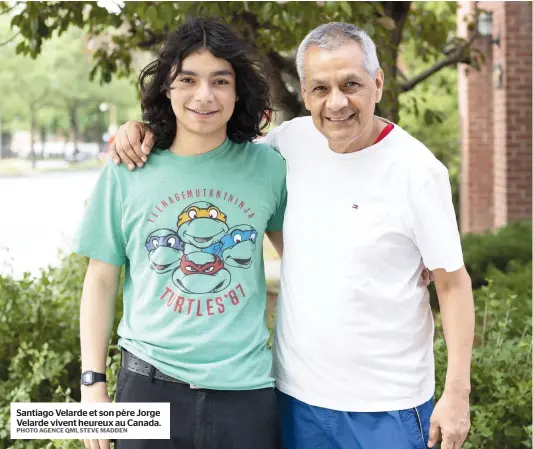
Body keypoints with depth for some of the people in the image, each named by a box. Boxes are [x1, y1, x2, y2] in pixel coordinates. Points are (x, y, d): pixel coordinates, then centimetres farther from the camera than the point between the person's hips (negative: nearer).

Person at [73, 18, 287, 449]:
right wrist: (93, 380, 1)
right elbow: (101, 280, 4)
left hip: (245, 389, 1)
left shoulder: (266, 166, 0)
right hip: (150, 385, 0)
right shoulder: (126, 173, -2)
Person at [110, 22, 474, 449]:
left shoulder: (416, 169, -13)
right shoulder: (294, 140, -2)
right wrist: (147, 130, -2)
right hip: (298, 393, 4)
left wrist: (457, 392, -11)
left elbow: (453, 282, -8)